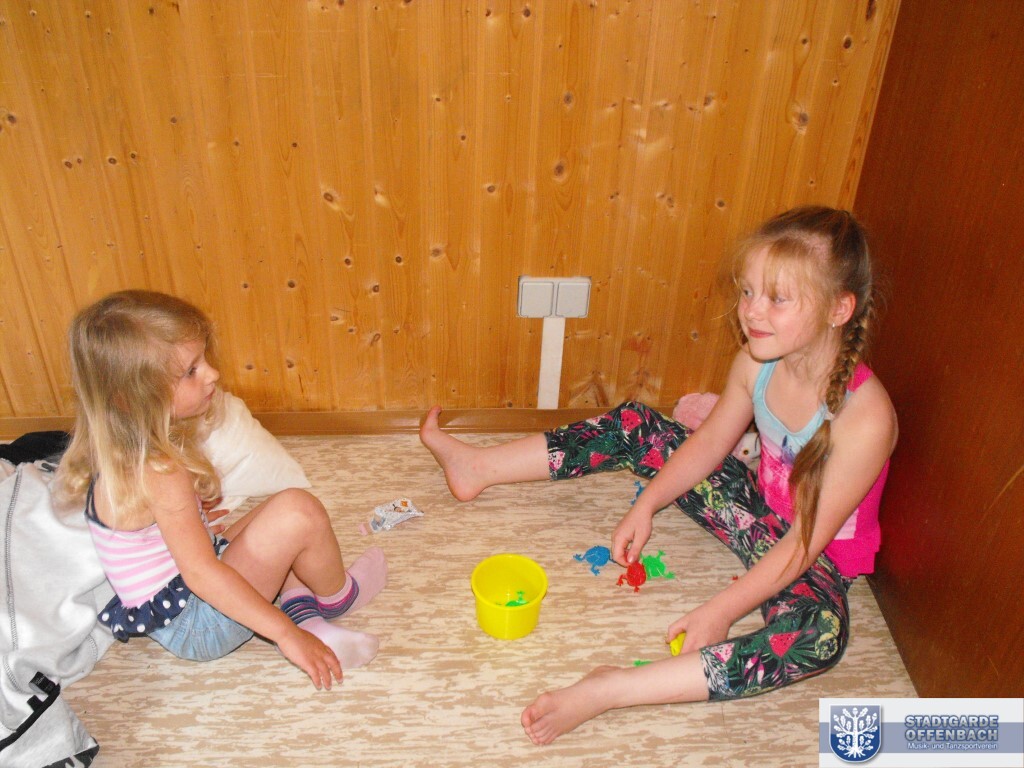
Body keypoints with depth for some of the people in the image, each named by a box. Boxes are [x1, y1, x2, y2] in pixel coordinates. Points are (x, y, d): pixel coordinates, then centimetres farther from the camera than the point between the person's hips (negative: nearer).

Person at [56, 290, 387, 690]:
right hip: (197, 629, -10)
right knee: (298, 511, -22)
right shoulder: (159, 473, -28)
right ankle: (337, 596, 7)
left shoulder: (124, 449, -1)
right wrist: (286, 633, -28)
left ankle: (304, 613, 2)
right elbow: (201, 573, -31)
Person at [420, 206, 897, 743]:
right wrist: (646, 504, -6)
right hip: (759, 507, 6)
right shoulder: (758, 361, -15)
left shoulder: (865, 417, -32)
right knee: (636, 427, 2)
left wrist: (722, 610, -25)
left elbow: (806, 540, -26)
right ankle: (479, 467, 9)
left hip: (814, 557, -5)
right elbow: (708, 443, 1)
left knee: (820, 634, -40)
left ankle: (610, 690, -42)